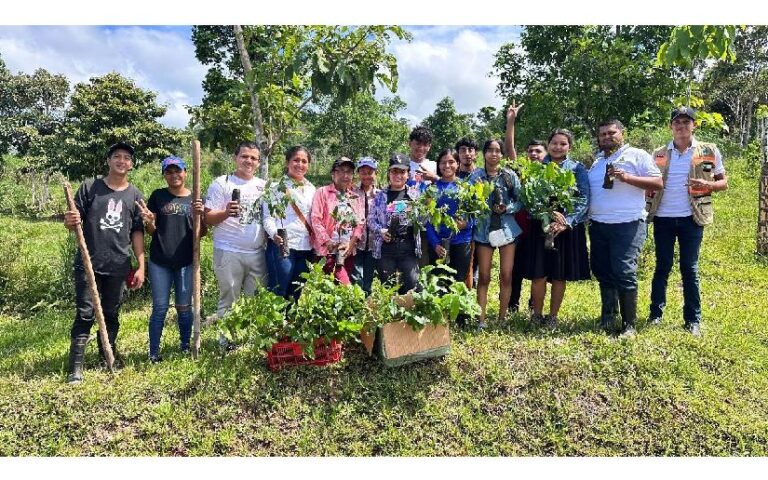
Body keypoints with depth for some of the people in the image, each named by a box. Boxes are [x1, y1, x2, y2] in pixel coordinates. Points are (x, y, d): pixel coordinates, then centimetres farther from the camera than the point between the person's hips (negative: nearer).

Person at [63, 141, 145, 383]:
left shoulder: (135, 195, 6)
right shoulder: (89, 187, 2)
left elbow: (137, 233, 7)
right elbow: (74, 223, 5)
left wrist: (141, 266, 1)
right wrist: (70, 221, -21)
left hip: (118, 266, 2)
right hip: (88, 263, -2)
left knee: (111, 315, 12)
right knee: (85, 314, -2)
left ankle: (109, 358, 26)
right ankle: (76, 366, 5)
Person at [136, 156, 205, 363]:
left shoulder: (195, 198, 4)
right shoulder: (158, 196, 2)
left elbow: (201, 233, 3)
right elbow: (151, 231, 4)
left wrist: (200, 215, -17)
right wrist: (149, 221, -19)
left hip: (186, 262, 1)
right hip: (159, 262, 0)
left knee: (184, 307, 9)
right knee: (160, 308, 2)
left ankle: (186, 347, 23)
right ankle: (154, 352, 11)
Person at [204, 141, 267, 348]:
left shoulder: (263, 186, 12)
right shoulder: (221, 183, -1)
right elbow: (208, 218, -4)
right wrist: (226, 213, -23)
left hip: (257, 253, 4)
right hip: (228, 253, -4)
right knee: (229, 300, 3)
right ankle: (226, 341, 14)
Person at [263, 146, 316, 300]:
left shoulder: (311, 189, 15)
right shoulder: (277, 186, -1)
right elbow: (267, 215, -7)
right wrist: (274, 234, -24)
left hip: (305, 248, 5)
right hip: (282, 245, -5)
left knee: (296, 295, 12)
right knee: (279, 294, -3)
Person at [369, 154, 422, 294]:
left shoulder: (414, 195, 7)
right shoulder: (381, 196, 7)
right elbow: (372, 220, 7)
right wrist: (381, 231, -11)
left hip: (409, 248, 0)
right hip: (385, 248, 0)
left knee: (411, 284, -5)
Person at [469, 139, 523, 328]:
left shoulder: (510, 175, 2)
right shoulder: (476, 176, 0)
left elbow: (519, 200, 1)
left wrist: (506, 208, -15)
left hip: (507, 228, 1)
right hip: (484, 229, -1)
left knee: (506, 276, 3)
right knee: (484, 277, 2)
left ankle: (502, 317, 16)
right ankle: (481, 319, 9)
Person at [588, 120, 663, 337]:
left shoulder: (637, 155, 1)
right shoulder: (597, 161, 19)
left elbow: (657, 182, -6)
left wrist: (626, 177, -17)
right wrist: (585, 217, 11)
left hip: (627, 224, -6)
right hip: (598, 225, 6)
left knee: (624, 274, -9)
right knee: (602, 272, 10)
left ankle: (629, 324, 1)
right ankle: (607, 317, 23)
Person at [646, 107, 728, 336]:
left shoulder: (709, 151, 2)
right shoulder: (659, 154, 6)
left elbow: (723, 182, 6)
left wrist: (708, 185, -15)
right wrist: (647, 209, -7)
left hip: (691, 218, -1)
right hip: (663, 217, 1)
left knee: (690, 268, 4)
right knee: (662, 266, 7)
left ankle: (693, 320, 12)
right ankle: (656, 313, 16)